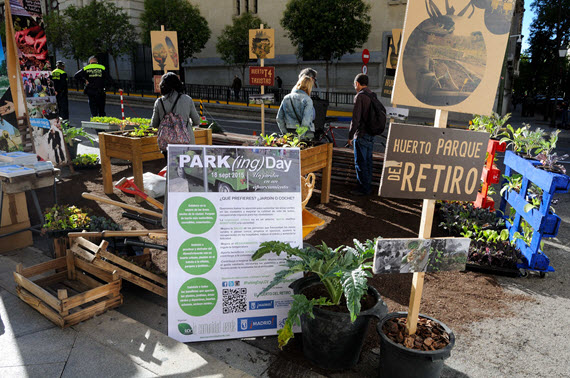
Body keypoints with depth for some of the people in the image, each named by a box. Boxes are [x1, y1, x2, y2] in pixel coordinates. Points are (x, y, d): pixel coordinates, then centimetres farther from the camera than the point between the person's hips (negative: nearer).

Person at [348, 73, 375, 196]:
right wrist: (372, 131, 17)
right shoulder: (373, 95, 11)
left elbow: (356, 119, -17)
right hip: (371, 134, 8)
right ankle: (368, 186, 24)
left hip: (361, 135, -8)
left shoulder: (360, 96, -14)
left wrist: (350, 136, -10)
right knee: (368, 161, 16)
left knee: (360, 163, 0)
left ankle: (364, 188, 5)